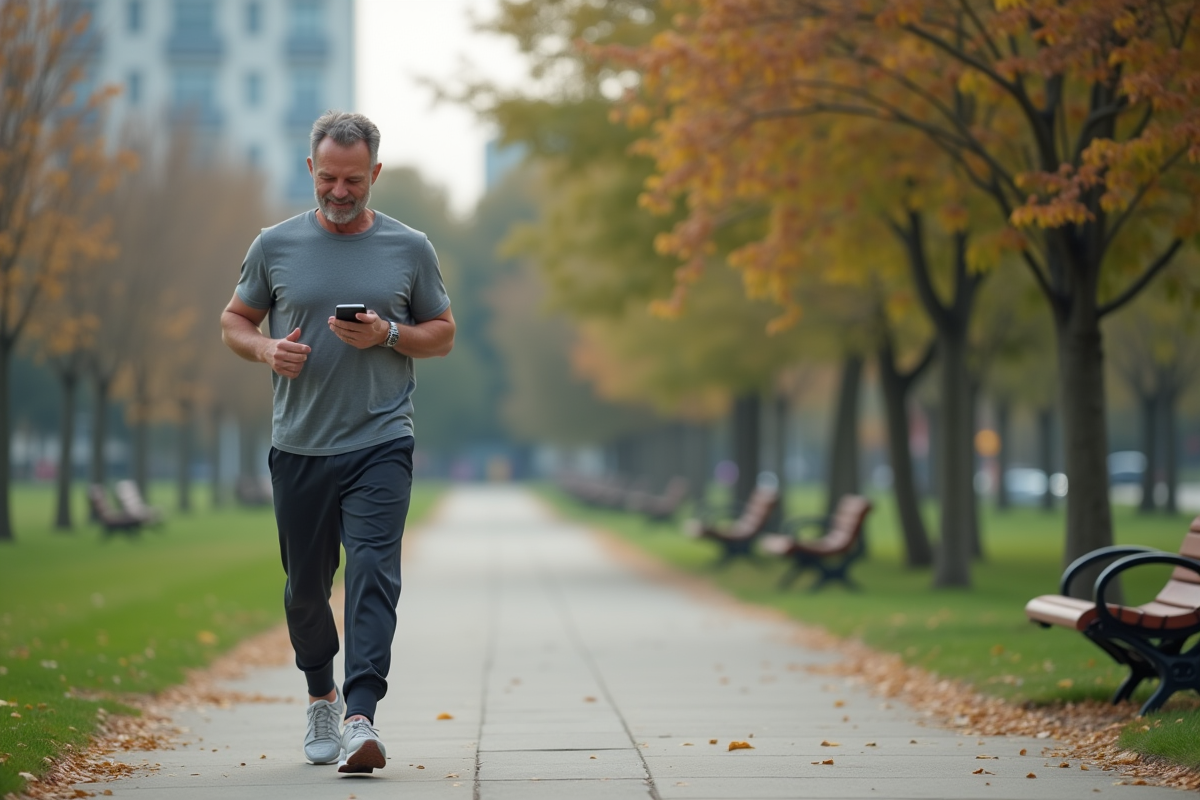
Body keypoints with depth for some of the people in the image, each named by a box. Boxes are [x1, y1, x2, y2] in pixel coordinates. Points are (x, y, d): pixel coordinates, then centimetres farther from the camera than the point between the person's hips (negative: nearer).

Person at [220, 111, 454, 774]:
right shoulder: (276, 246, 5)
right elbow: (234, 321, 13)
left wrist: (388, 335, -10)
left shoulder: (409, 249, 4)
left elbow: (443, 335, 10)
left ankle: (361, 718, -21)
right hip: (298, 446, 2)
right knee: (305, 588, 10)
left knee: (373, 575, -16)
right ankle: (321, 696, 33)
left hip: (380, 442, -2)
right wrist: (266, 349, -9)